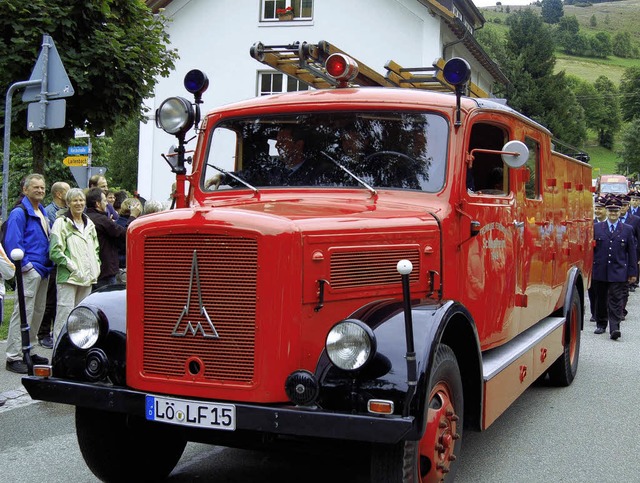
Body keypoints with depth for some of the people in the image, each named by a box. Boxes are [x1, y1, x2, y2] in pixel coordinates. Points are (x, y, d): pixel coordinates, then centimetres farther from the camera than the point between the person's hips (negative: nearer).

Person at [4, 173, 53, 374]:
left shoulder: (43, 213, 17)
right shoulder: (19, 213, -10)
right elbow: (12, 242, -17)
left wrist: (49, 265, 14)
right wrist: (25, 264, -19)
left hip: (42, 270, 9)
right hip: (29, 271, -9)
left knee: (38, 312, 15)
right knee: (23, 312, -9)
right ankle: (14, 357, -5)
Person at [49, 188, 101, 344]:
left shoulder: (89, 224, 18)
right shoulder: (61, 223, -3)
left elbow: (96, 249, 26)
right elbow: (55, 251, -11)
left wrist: (96, 267, 10)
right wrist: (73, 268, -14)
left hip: (87, 278, 6)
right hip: (68, 278, -6)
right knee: (65, 314, -11)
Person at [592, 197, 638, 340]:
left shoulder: (627, 230, 6)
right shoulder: (596, 228, 6)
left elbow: (632, 252, 7)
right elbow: (591, 249, 7)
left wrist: (633, 272, 3)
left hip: (618, 272, -1)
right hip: (600, 272, 2)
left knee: (616, 301, -7)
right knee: (601, 300, 11)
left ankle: (614, 328, -11)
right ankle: (601, 324, 24)